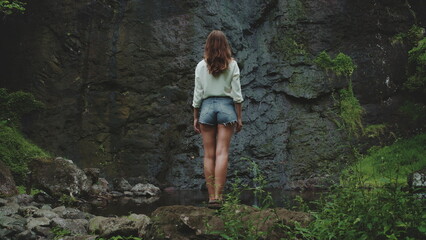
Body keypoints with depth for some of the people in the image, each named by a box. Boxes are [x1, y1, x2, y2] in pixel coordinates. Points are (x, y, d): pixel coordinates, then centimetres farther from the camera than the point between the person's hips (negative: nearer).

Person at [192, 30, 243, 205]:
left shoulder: (201, 66, 3)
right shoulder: (232, 65, 2)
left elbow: (197, 94, 3)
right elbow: (236, 93, 0)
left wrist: (196, 117, 11)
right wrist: (239, 117, 6)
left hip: (207, 107, 1)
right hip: (226, 107, 0)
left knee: (209, 155, 5)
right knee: (222, 153, -4)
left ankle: (211, 196, 7)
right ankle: (218, 195, -11)